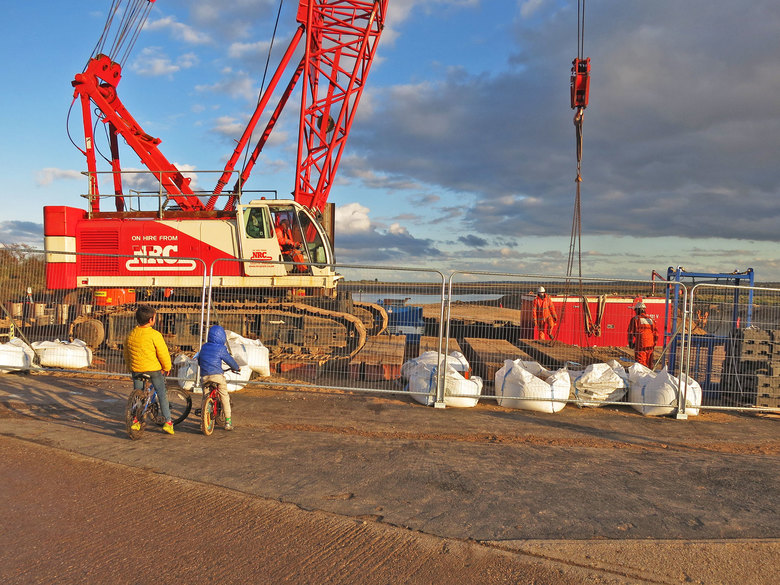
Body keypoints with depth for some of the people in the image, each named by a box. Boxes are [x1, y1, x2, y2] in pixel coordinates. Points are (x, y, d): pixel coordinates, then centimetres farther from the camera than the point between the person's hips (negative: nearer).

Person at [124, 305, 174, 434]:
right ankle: (168, 422, 5)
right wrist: (167, 367, 1)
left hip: (136, 369, 5)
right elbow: (163, 353, -13)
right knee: (162, 394, 5)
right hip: (154, 368, -4)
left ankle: (135, 421, 18)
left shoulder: (131, 335, 4)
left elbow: (126, 354, 14)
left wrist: (130, 367, 27)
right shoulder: (155, 335, -15)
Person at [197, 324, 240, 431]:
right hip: (217, 375, -5)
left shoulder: (204, 347, 12)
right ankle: (228, 421, 9)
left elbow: (199, 361, 24)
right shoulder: (221, 348, -5)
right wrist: (236, 368, 21)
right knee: (224, 397, 7)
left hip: (204, 376, 5)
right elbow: (229, 360, 2)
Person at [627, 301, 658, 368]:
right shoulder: (650, 319, 13)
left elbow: (631, 332, -6)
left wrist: (631, 343, 3)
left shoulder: (635, 319, -4)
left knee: (641, 363, -6)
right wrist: (654, 343, 24)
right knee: (649, 363, 15)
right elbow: (655, 333, 16)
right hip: (650, 346, 6)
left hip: (640, 346, -5)